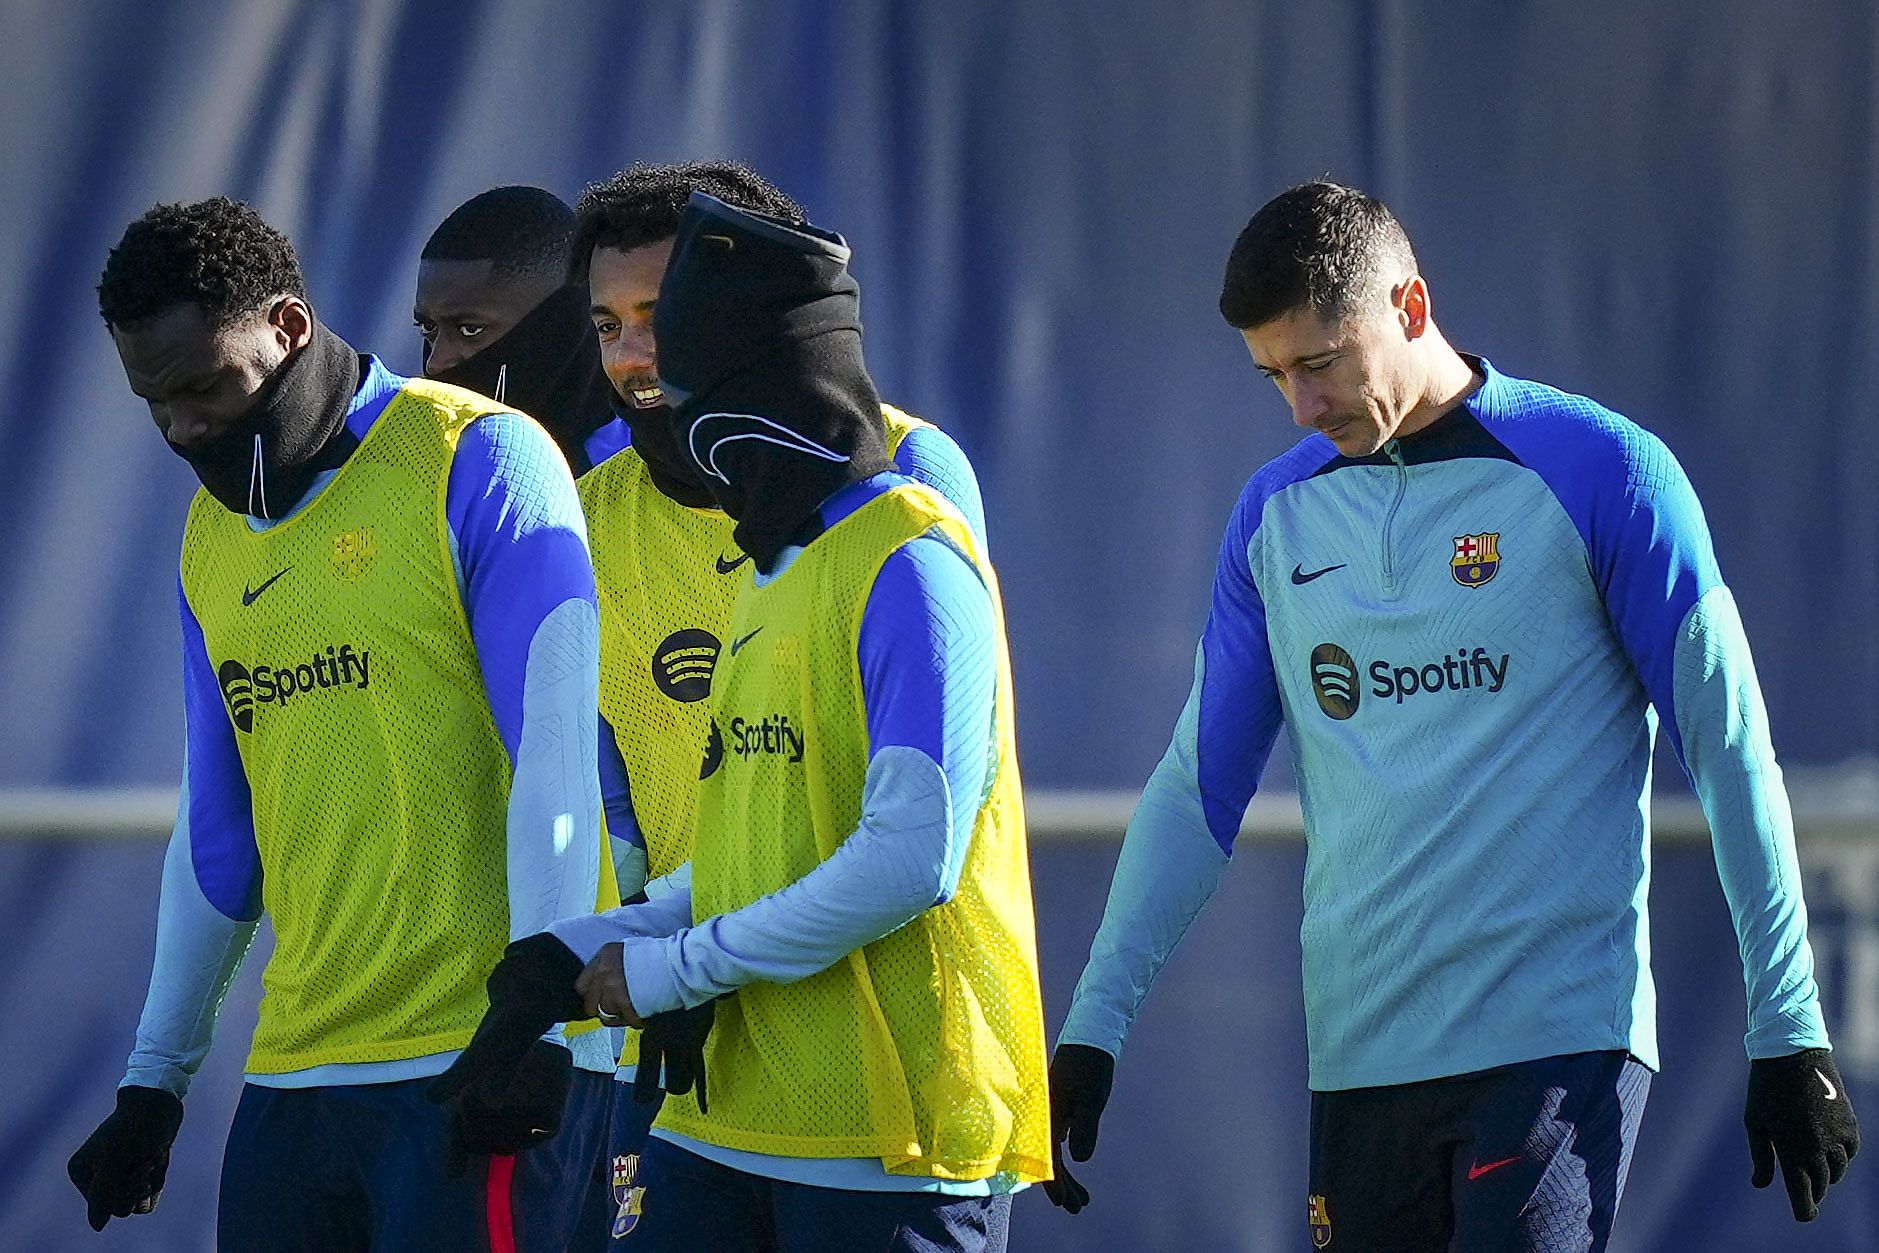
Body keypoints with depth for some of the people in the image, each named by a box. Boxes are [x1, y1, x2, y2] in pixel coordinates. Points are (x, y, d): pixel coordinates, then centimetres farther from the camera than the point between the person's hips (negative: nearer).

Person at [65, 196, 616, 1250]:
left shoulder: (481, 464, -5)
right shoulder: (211, 536, 16)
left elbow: (555, 760, -12)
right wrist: (155, 1081, 22)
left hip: (475, 1071, -6)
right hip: (294, 1075, 7)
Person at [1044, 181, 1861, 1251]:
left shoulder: (1599, 472, -3)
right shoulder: (1278, 514, 12)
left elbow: (1734, 756, -1)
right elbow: (1200, 788, 16)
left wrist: (1789, 1035, -2)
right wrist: (1096, 1024, 8)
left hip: (1559, 1036, -5)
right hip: (1361, 1062, 5)